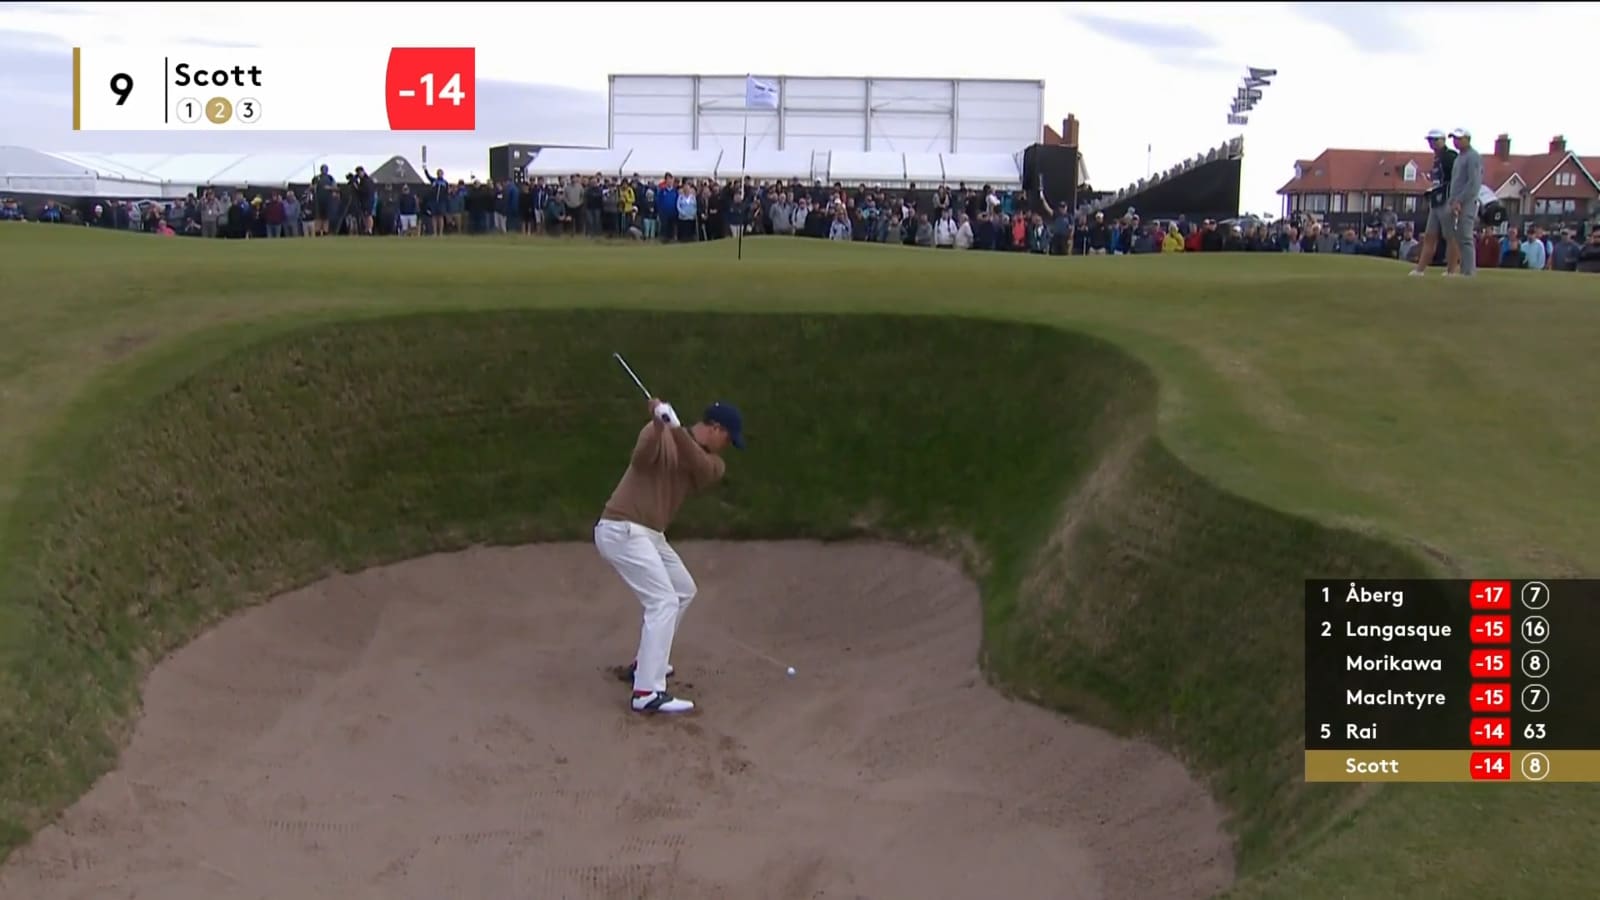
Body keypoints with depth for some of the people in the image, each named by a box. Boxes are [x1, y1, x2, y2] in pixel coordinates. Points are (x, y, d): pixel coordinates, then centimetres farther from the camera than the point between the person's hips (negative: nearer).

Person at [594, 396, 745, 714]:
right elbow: (641, 458, -28)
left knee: (684, 590, 22)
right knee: (664, 602, -16)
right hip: (622, 531, -9)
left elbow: (704, 470, -15)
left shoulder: (713, 463, 9)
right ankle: (648, 692, -20)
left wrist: (677, 430, -31)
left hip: (649, 534, 9)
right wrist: (660, 427, -47)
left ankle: (645, 663, 32)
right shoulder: (660, 434, -8)